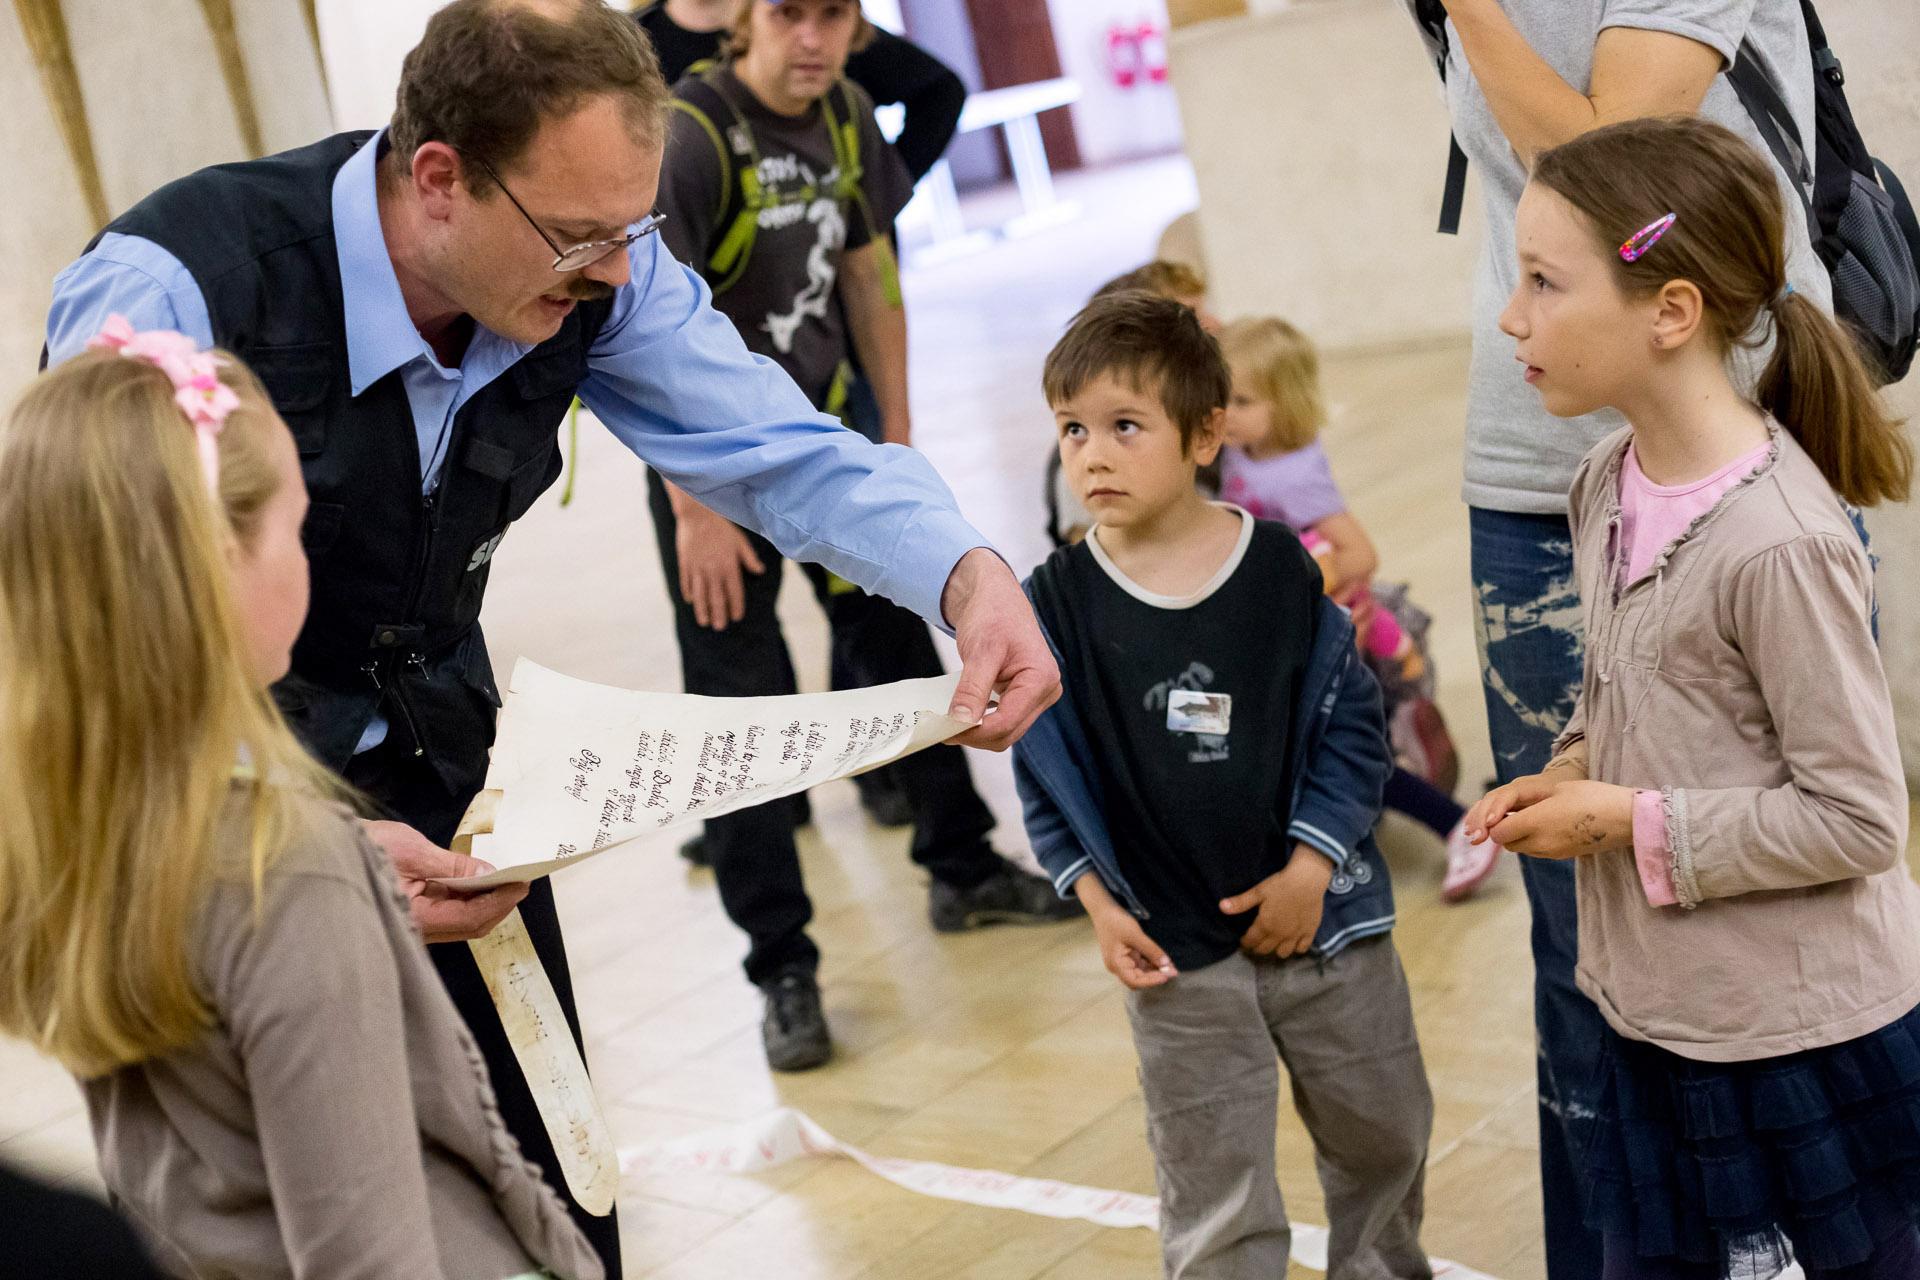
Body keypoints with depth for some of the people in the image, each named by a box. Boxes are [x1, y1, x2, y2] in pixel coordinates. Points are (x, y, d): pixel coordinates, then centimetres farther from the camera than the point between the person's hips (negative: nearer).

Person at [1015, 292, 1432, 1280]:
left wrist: (1310, 867, -11)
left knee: (1383, 1139, 21)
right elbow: (1045, 777, -1)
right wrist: (1099, 903, -8)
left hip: (1321, 915, 1)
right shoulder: (1057, 600, -9)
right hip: (1175, 950, -1)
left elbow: (1353, 725, -4)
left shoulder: (1281, 568, -10)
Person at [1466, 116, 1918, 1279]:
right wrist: (1569, 777, -3)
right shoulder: (1608, 485, 1)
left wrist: (1632, 825, -17)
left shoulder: (1781, 541, -24)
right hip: (1661, 1018, 8)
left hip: (1811, 1039, -7)